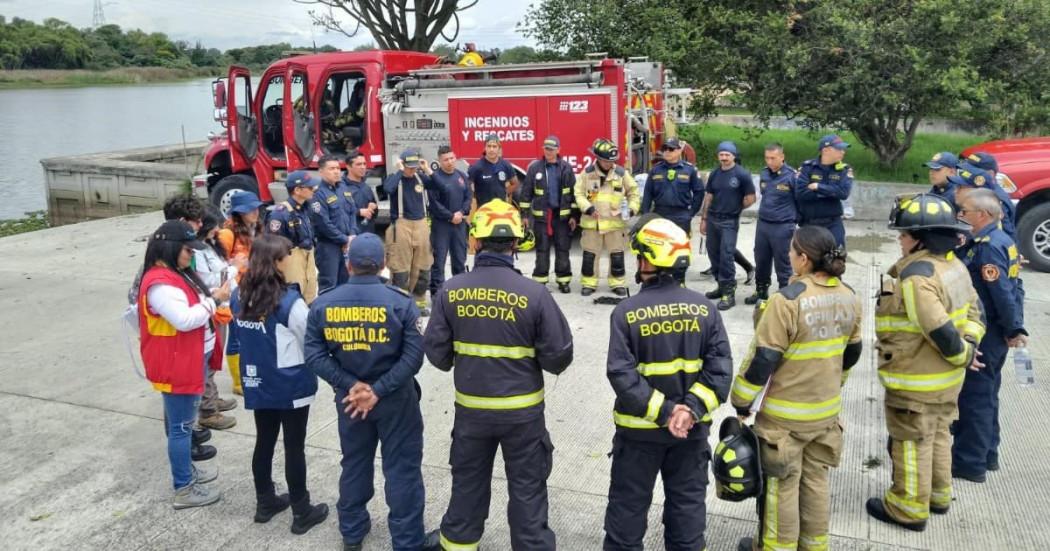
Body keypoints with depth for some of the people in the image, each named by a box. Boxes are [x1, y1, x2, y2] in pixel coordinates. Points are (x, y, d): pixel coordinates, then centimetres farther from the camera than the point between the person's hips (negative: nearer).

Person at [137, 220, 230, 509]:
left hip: (190, 358, 10)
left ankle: (186, 469, 37)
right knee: (180, 425, -1)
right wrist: (214, 299, -20)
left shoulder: (177, 274, 9)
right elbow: (185, 320, -29)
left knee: (183, 421, 22)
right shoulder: (160, 283, -24)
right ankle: (183, 489, 8)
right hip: (175, 365, -10)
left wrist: (211, 299, 2)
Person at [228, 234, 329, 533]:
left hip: (257, 383, 6)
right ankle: (301, 512, 18)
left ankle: (265, 502, 34)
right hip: (291, 386, -6)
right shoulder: (289, 301, -22)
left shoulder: (239, 296, -2)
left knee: (264, 442, 19)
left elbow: (237, 337, 11)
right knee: (294, 447, 6)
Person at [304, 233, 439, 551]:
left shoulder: (322, 304, -6)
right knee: (402, 468, 8)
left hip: (348, 398, 3)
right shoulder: (400, 302, -13)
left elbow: (314, 355, -10)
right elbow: (413, 357, -19)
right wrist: (378, 391, -18)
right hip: (396, 398, -3)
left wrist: (350, 385, -13)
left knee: (354, 464, 20)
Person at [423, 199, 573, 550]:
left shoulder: (451, 290, -11)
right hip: (522, 409, -3)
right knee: (527, 486, 13)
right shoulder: (533, 293, -18)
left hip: (470, 406, 3)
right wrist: (550, 366, 10)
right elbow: (559, 355, -13)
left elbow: (435, 350, -4)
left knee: (468, 479, 23)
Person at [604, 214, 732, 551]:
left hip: (639, 428, -2)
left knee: (628, 502, 13)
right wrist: (693, 408, -15)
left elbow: (621, 374, -20)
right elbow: (720, 367, -11)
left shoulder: (627, 312, -15)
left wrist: (662, 411, -17)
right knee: (688, 500, 17)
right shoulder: (704, 308, -6)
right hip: (692, 427, 3)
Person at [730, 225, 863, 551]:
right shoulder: (849, 298, -3)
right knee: (816, 478, 20)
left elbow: (762, 359, -20)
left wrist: (742, 403, -8)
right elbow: (851, 353, 11)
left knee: (782, 483, 10)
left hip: (785, 413, -6)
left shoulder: (788, 300, -24)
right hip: (827, 408, 6)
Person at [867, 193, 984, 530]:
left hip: (916, 381, -9)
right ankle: (938, 494, 39)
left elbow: (940, 330, -30)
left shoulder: (916, 277, -28)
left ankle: (909, 508, 20)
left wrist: (962, 355, -14)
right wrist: (968, 344, 1)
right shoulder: (954, 265, 3)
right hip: (946, 377, 9)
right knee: (937, 436, 23)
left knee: (911, 443, 6)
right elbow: (972, 308, 11)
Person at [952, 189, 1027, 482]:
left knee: (973, 397, 0)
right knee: (986, 395, 19)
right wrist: (1016, 327, 12)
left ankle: (969, 462, 9)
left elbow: (1003, 293, -23)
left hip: (983, 335, -10)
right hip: (994, 333, 10)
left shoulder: (988, 246, -20)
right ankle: (987, 454, 31)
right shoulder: (1002, 240, 10)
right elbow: (1015, 289, 12)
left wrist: (1013, 329, -15)